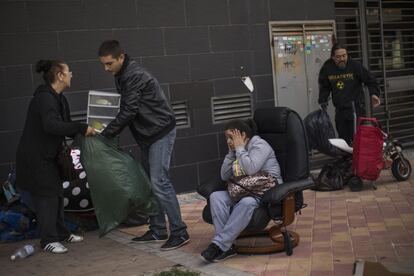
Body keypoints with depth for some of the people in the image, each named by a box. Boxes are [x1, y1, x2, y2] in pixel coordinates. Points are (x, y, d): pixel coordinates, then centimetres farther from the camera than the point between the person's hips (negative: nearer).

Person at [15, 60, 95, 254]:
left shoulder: (58, 98, 10)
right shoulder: (44, 98, -22)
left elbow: (64, 126, 13)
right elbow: (51, 125, -37)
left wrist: (86, 130, -1)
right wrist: (82, 129, -33)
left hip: (47, 156, 10)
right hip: (35, 157, -10)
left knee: (56, 193, 15)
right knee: (46, 195, -6)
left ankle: (61, 233, 27)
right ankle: (48, 240, 3)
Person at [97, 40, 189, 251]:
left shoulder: (134, 76, -19)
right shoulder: (123, 76, 11)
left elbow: (129, 111, -22)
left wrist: (105, 134, -16)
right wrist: (107, 132, 7)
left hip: (160, 132, -10)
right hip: (147, 135, 10)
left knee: (159, 182, -14)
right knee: (149, 183, 10)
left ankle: (179, 232, -9)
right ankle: (158, 230, 18)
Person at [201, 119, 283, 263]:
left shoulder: (259, 145, -5)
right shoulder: (237, 150, 18)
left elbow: (250, 169, -23)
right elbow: (224, 176, 13)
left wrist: (240, 148, -10)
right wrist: (231, 152, 5)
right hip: (244, 190, 7)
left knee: (246, 202, -40)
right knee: (216, 196, -19)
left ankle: (219, 244, -36)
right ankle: (226, 246, -30)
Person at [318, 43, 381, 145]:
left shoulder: (355, 66, -6)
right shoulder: (327, 68, 3)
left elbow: (370, 80, 4)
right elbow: (324, 87, 19)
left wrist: (374, 93, -10)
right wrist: (322, 101, 10)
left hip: (356, 108, -4)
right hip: (340, 110, 4)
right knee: (343, 138, 7)